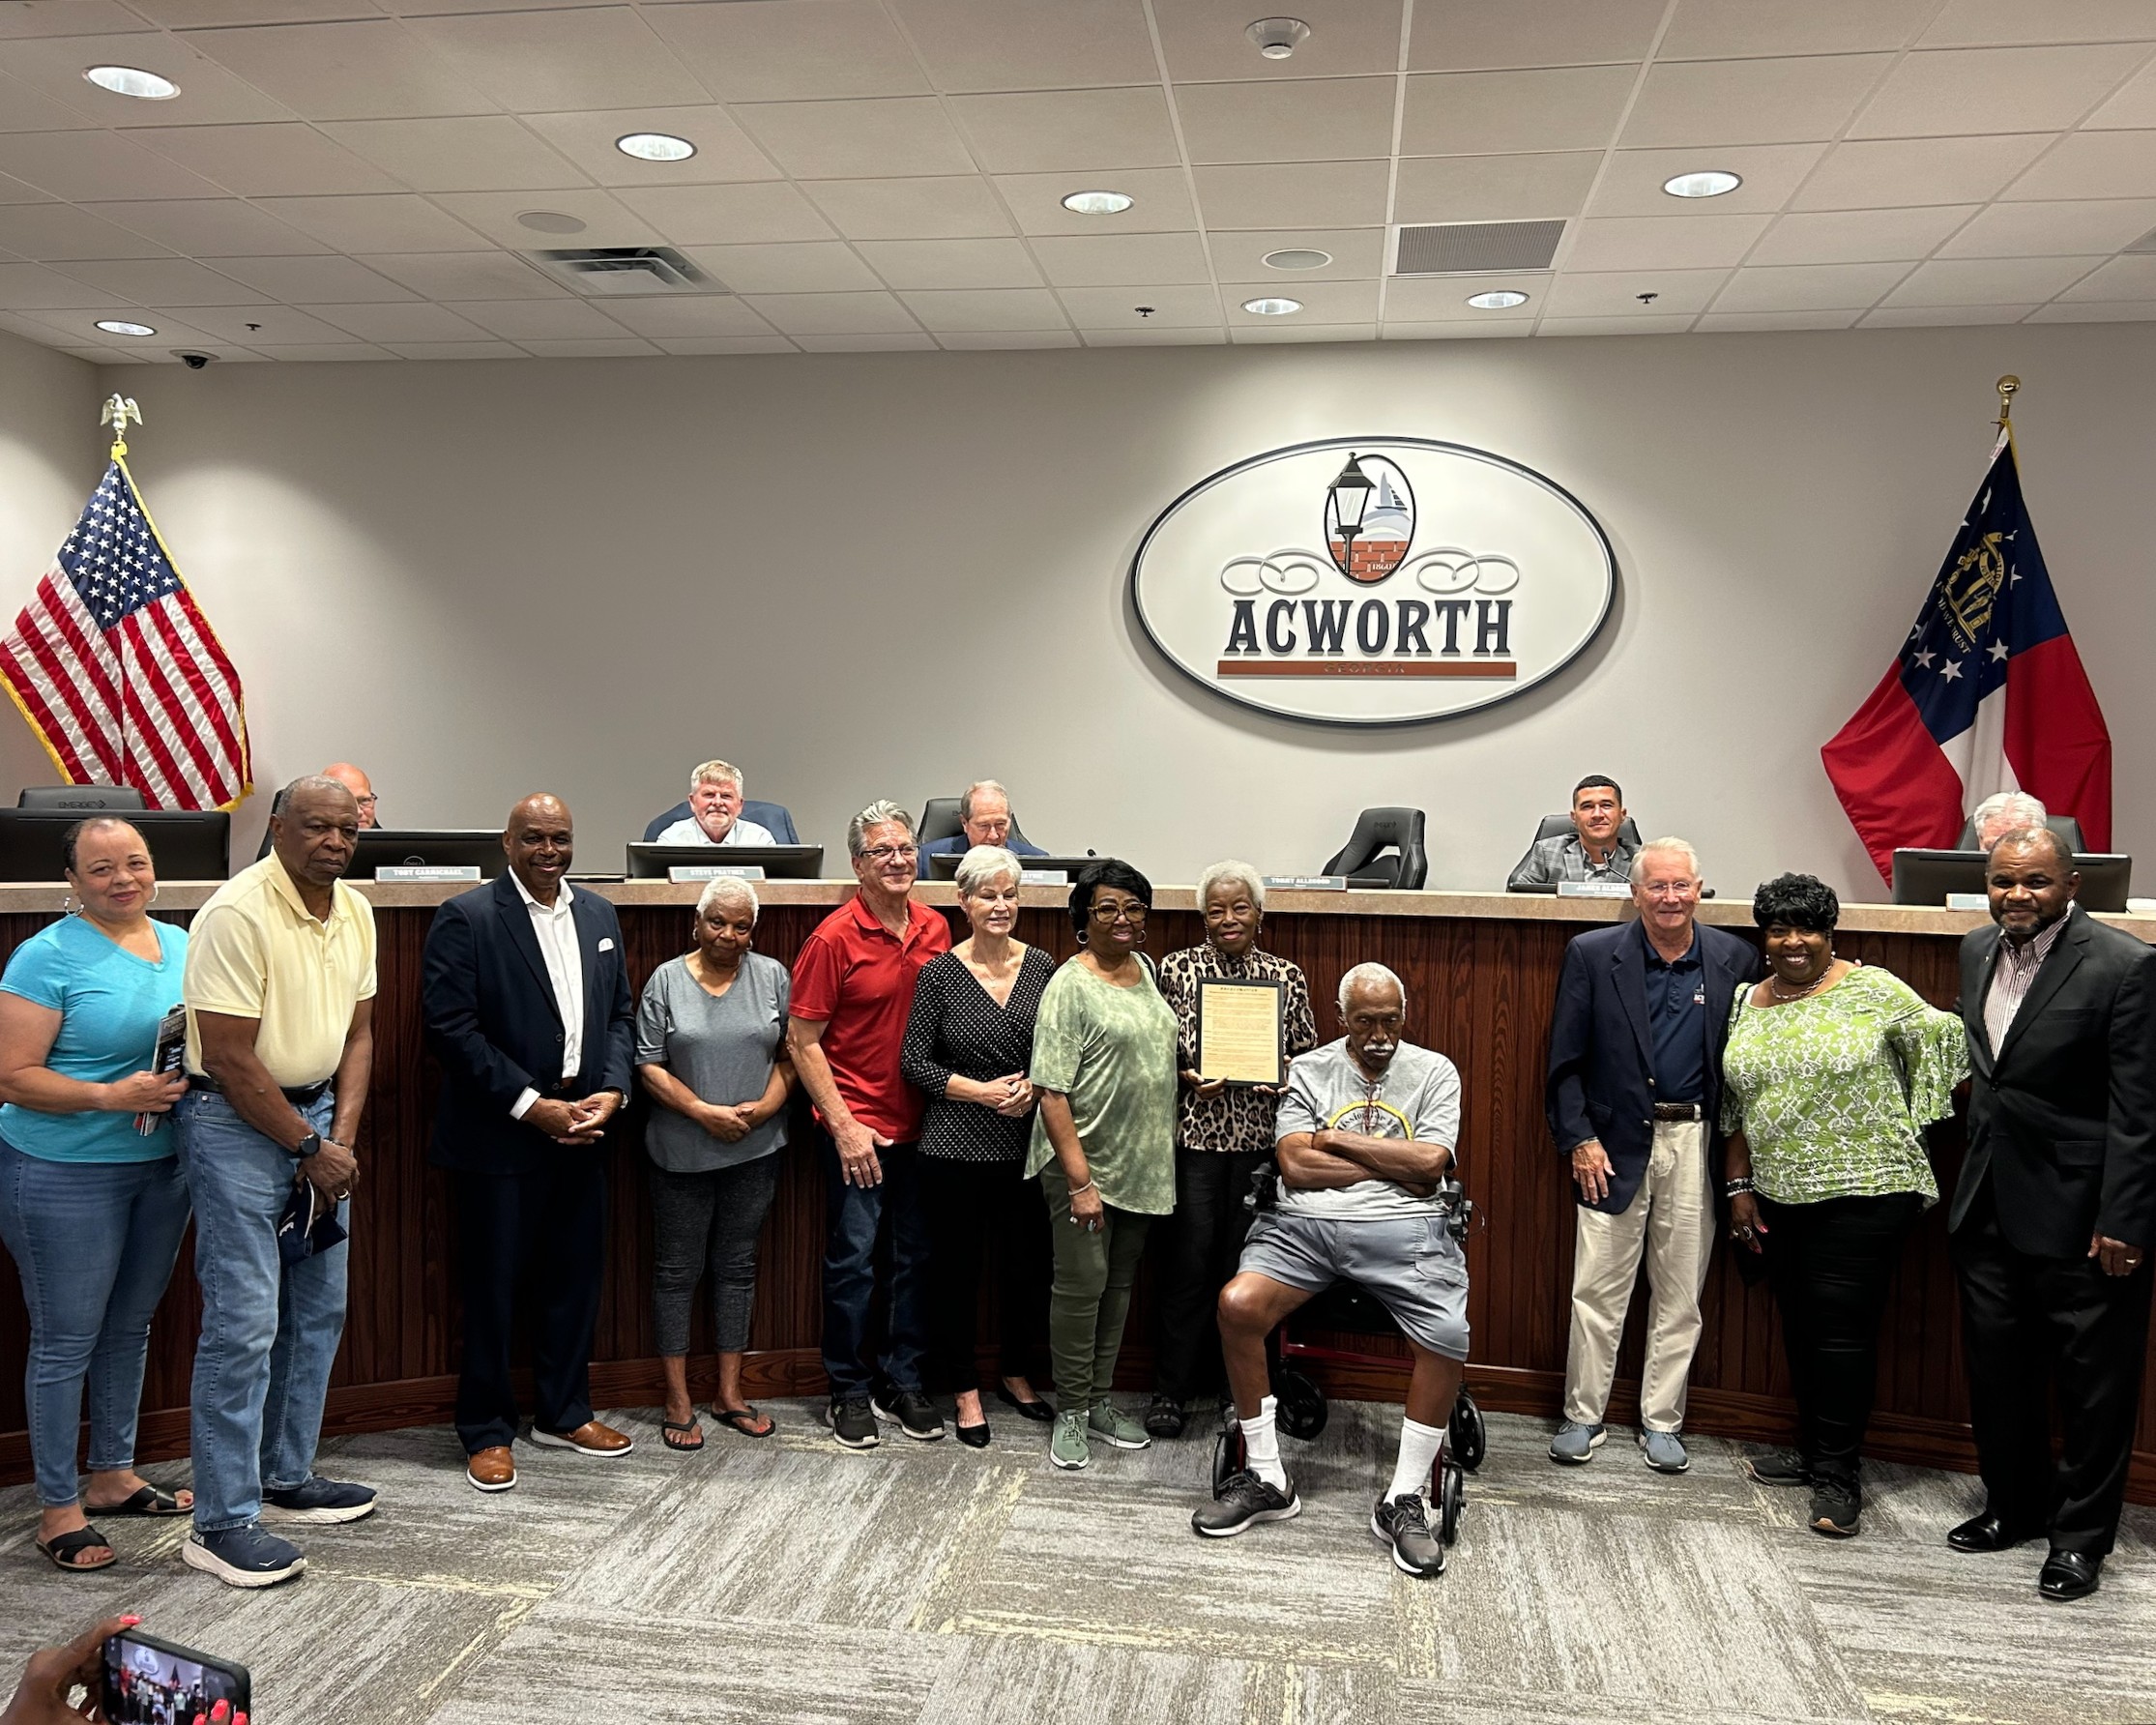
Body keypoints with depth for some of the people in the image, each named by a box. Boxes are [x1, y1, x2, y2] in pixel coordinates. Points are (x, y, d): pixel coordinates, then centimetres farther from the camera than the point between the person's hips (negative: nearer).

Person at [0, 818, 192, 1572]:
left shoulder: (180, 944, 6)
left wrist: (195, 1077, -4)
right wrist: (112, 1096, -25)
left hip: (162, 1168, 6)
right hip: (66, 1173, -6)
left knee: (129, 1328, 17)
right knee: (65, 1340, 3)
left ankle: (114, 1475, 33)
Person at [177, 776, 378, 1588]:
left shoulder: (355, 911, 4)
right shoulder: (237, 914, -19)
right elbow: (230, 1060, -19)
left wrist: (342, 1138, -2)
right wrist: (311, 1149, -12)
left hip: (318, 1116, 8)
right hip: (236, 1123, -8)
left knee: (318, 1309, 14)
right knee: (243, 1323, -7)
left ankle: (288, 1478, 29)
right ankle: (221, 1522, 4)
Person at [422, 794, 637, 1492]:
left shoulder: (599, 915, 10)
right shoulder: (467, 918, -9)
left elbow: (620, 1014, 13)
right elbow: (450, 1026, -15)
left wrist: (612, 1091, -4)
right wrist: (533, 1107, -16)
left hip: (581, 1132, 6)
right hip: (499, 1138, -5)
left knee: (575, 1278, 13)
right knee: (492, 1287, 5)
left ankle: (563, 1413, 30)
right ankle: (487, 1432, 20)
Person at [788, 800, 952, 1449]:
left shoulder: (935, 929, 4)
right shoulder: (833, 939, -11)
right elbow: (802, 1041, -10)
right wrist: (845, 1125, -14)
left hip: (923, 1123, 5)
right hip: (858, 1129, -5)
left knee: (918, 1256, 12)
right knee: (852, 1259, 3)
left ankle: (901, 1382, 25)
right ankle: (849, 1391, 18)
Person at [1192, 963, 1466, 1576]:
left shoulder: (1434, 1072, 11)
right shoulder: (1309, 1070, 12)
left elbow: (1430, 1164, -4)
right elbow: (1295, 1166, -1)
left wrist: (1336, 1139, -1)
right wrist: (1394, 1167, -2)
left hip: (1402, 1228, 0)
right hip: (1305, 1224, 1)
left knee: (1448, 1336, -28)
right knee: (1237, 1303, -26)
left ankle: (1405, 1498, -7)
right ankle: (1265, 1479, -8)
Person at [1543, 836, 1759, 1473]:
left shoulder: (1735, 960, 2)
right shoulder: (1591, 955, -2)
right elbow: (1565, 1061, -1)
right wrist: (1579, 1139, -8)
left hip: (1696, 1143, 2)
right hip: (1616, 1143, -1)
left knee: (1680, 1296, 10)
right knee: (1597, 1291, 3)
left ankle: (1660, 1422, 24)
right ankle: (1582, 1416, 17)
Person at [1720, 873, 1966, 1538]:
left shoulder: (1872, 990, -7)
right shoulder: (1748, 1004, 9)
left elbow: (1944, 1040, -4)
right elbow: (1736, 1108, 12)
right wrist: (1740, 1188, 10)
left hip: (1862, 1192, -6)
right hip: (1780, 1194, 6)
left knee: (1842, 1327, -5)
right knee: (1799, 1325, 13)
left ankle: (1838, 1476, 6)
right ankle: (1812, 1450, 28)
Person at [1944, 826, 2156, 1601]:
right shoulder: (1978, 951, 6)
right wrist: (1967, 1181, 13)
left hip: (2079, 1215, -6)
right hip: (1989, 1207, 7)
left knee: (2094, 1383, 7)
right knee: (1997, 1370, 16)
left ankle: (2082, 1535, 22)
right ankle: (2015, 1505, 34)